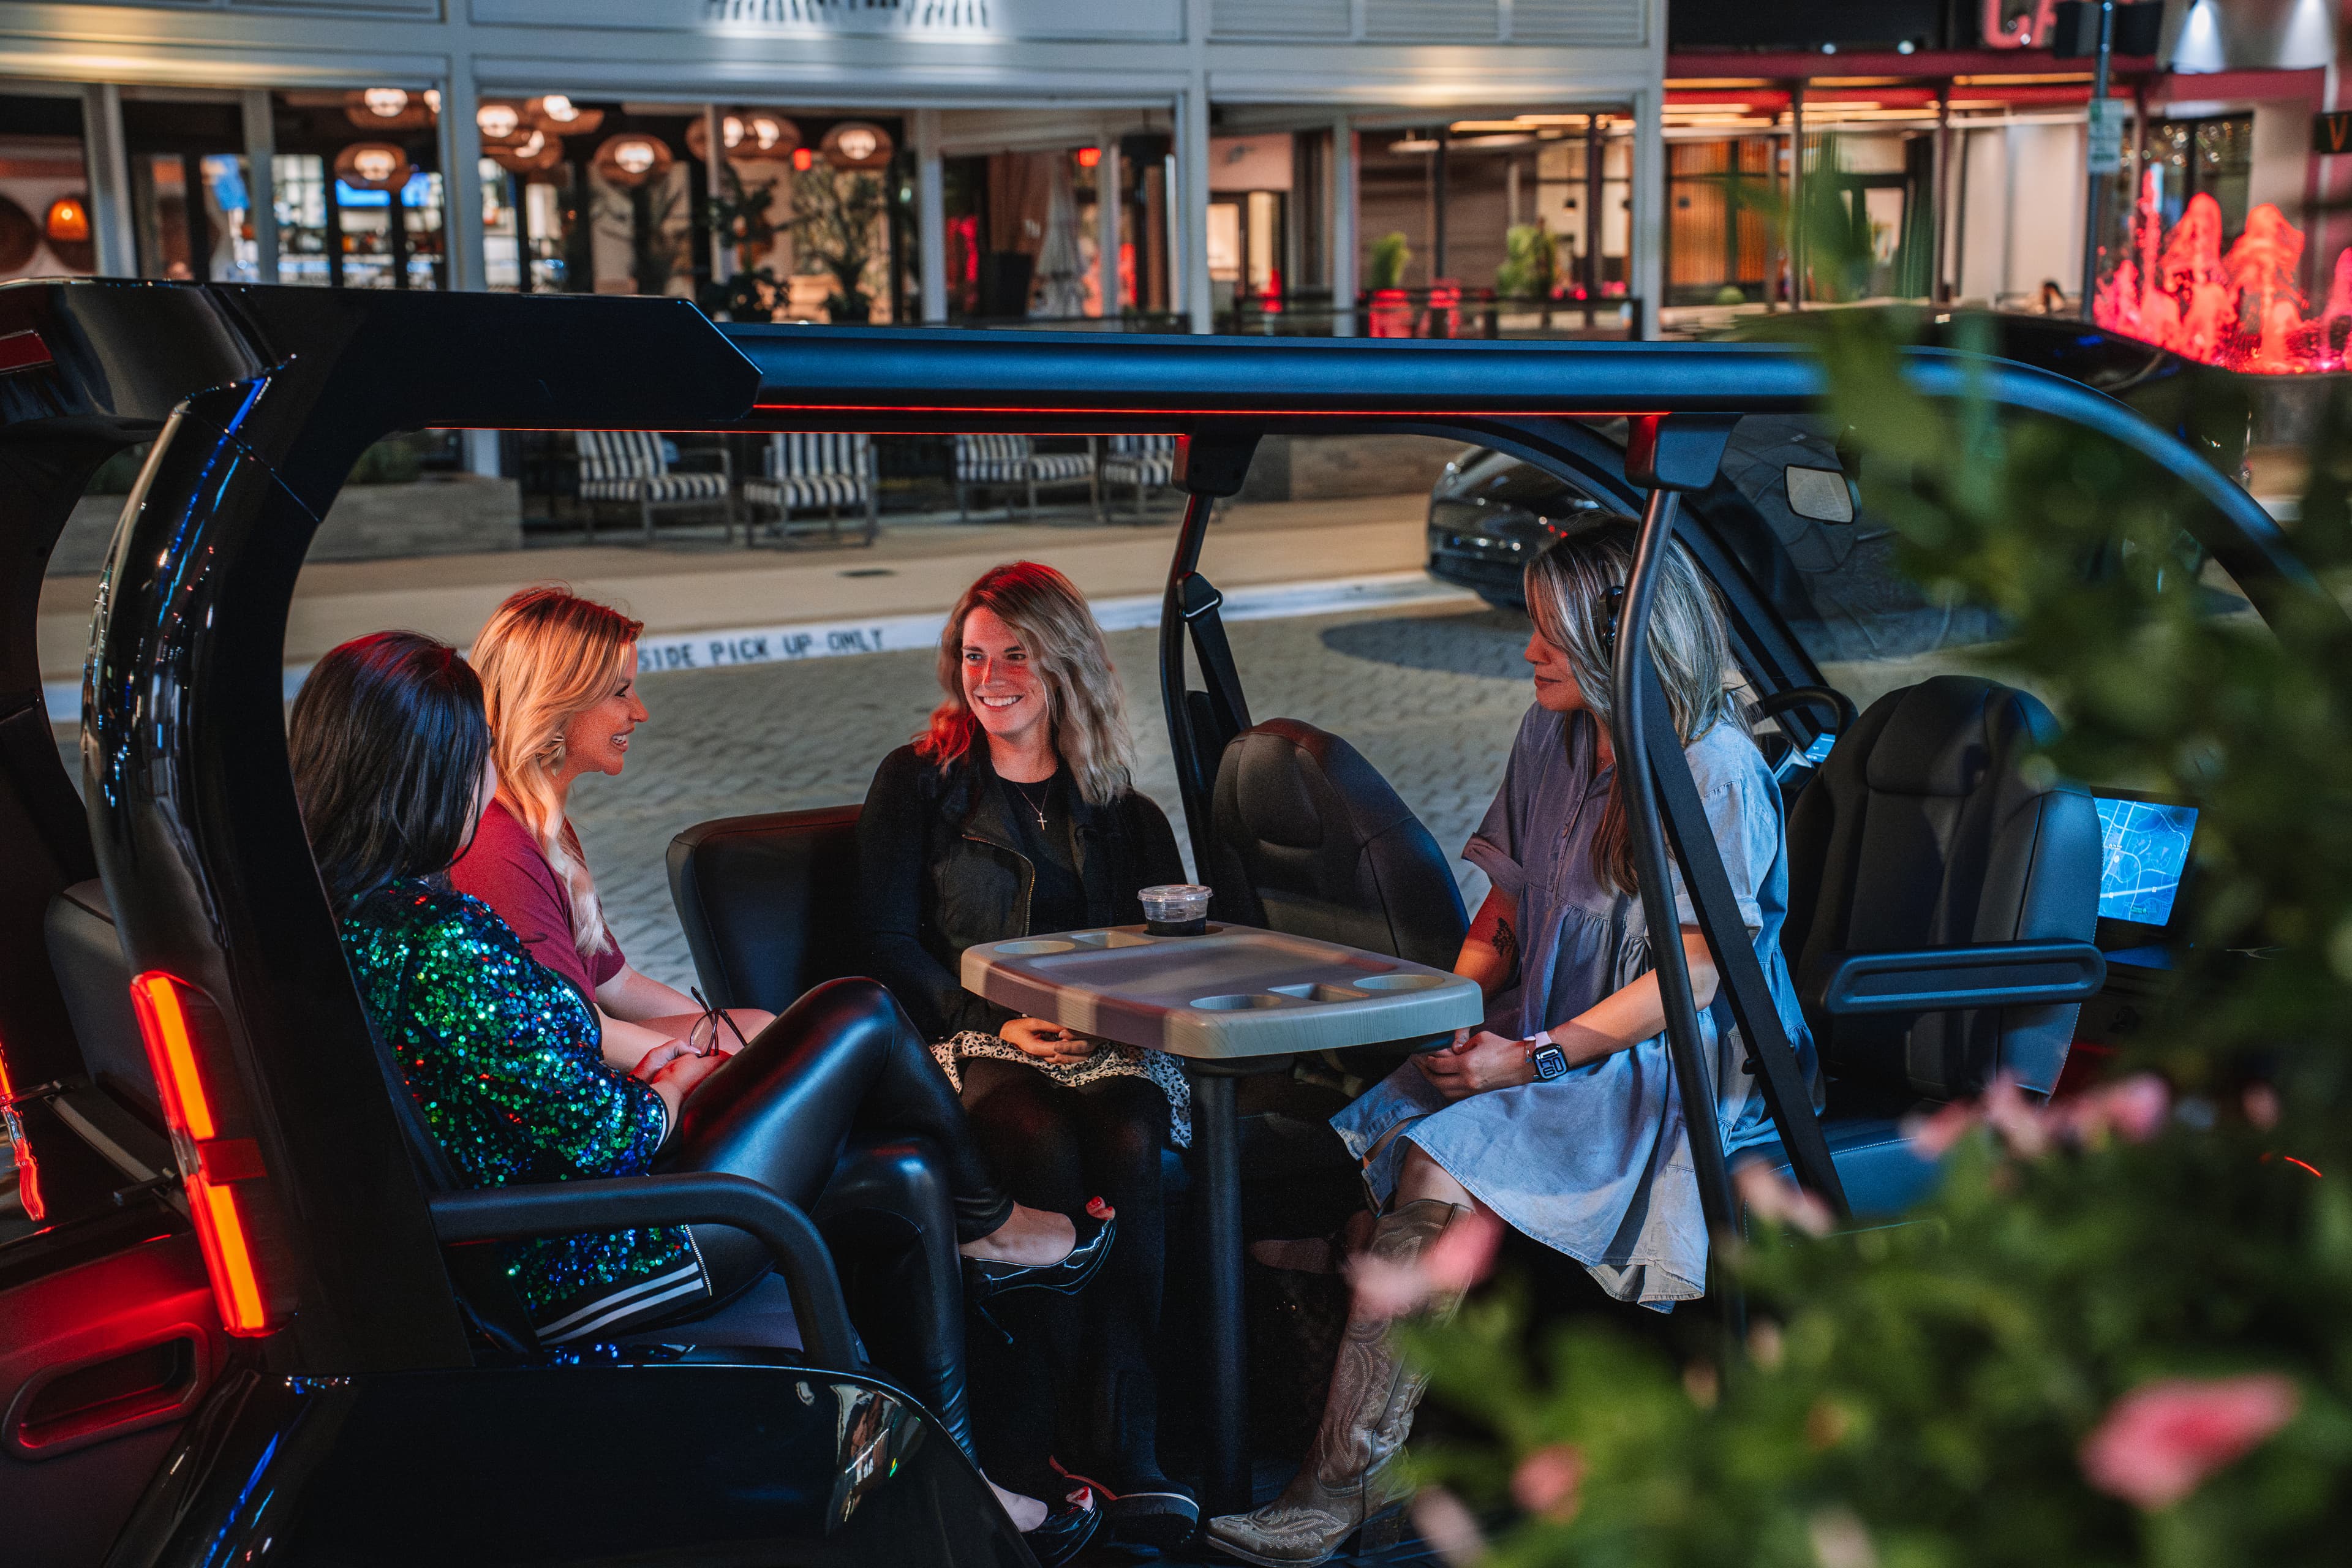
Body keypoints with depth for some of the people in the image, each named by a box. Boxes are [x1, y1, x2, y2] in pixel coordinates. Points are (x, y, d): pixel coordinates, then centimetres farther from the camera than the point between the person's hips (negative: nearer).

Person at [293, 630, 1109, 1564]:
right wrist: (673, 1092, -2)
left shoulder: (330, 910, 2)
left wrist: (633, 1071, 9)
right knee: (863, 1018, 2)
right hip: (607, 1267, -9)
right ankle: (990, 1224, 28)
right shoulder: (439, 935, -27)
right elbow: (601, 1137, -23)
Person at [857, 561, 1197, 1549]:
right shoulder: (918, 781, 9)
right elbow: (890, 947, 3)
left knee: (1128, 1147, -31)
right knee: (1048, 1149, -34)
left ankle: (1121, 1446, -30)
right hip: (969, 1043, -2)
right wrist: (994, 1024, -10)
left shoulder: (1114, 802, 17)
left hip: (1104, 1044, 2)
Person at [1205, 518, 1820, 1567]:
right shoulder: (1550, 738, 11)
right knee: (1417, 1151, -24)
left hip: (1678, 1069, -7)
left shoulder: (1715, 772, -12)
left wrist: (1534, 1058, -20)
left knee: (1450, 1169, -29)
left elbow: (1694, 976, -15)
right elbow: (1507, 903, 17)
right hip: (1554, 1040, 7)